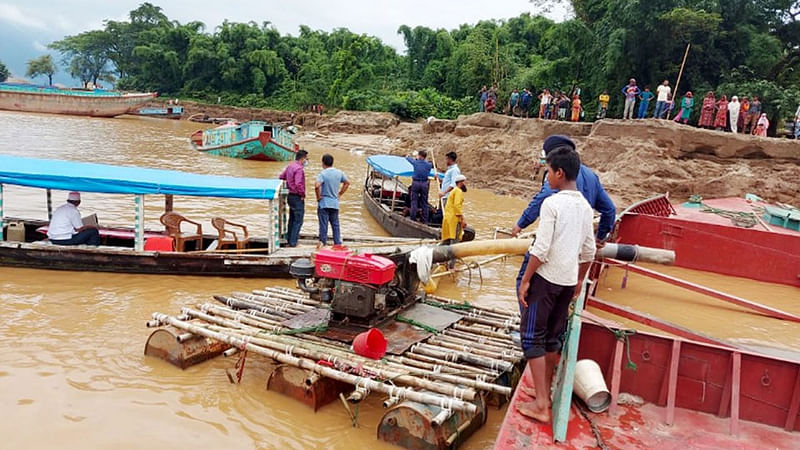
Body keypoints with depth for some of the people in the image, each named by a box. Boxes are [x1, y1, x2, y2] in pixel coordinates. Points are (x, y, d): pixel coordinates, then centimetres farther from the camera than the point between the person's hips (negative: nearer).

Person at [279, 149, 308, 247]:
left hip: (291, 195, 9)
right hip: (297, 197, -9)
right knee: (298, 220, -3)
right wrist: (303, 195, -17)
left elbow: (281, 177, 19)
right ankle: (293, 242, -1)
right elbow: (298, 184, -30)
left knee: (292, 219, 19)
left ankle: (289, 239, 27)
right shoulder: (299, 169, -20)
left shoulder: (290, 166, 9)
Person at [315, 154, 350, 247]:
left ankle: (323, 242, 2)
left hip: (324, 203, -5)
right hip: (335, 203, 5)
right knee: (335, 224, 11)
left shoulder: (323, 173, -13)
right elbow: (347, 183, 16)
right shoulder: (339, 173, 4)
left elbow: (317, 186, -27)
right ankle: (338, 243, 13)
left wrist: (318, 196, -12)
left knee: (323, 224, 0)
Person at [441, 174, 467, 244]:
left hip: (447, 218, 10)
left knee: (446, 241, 6)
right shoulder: (458, 191, -4)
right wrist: (462, 219, -18)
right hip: (454, 218, -10)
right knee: (454, 240, -14)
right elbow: (457, 205, -17)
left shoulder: (454, 191, 26)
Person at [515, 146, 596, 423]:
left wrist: (525, 280, -11)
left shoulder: (552, 203, -15)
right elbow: (589, 251, 13)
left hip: (546, 278, -7)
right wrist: (578, 282, 23)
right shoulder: (585, 206, 8)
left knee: (532, 337, 1)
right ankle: (545, 391, 30)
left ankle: (540, 405, 0)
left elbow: (541, 248, -18)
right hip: (568, 281, 7)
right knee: (553, 337, 17)